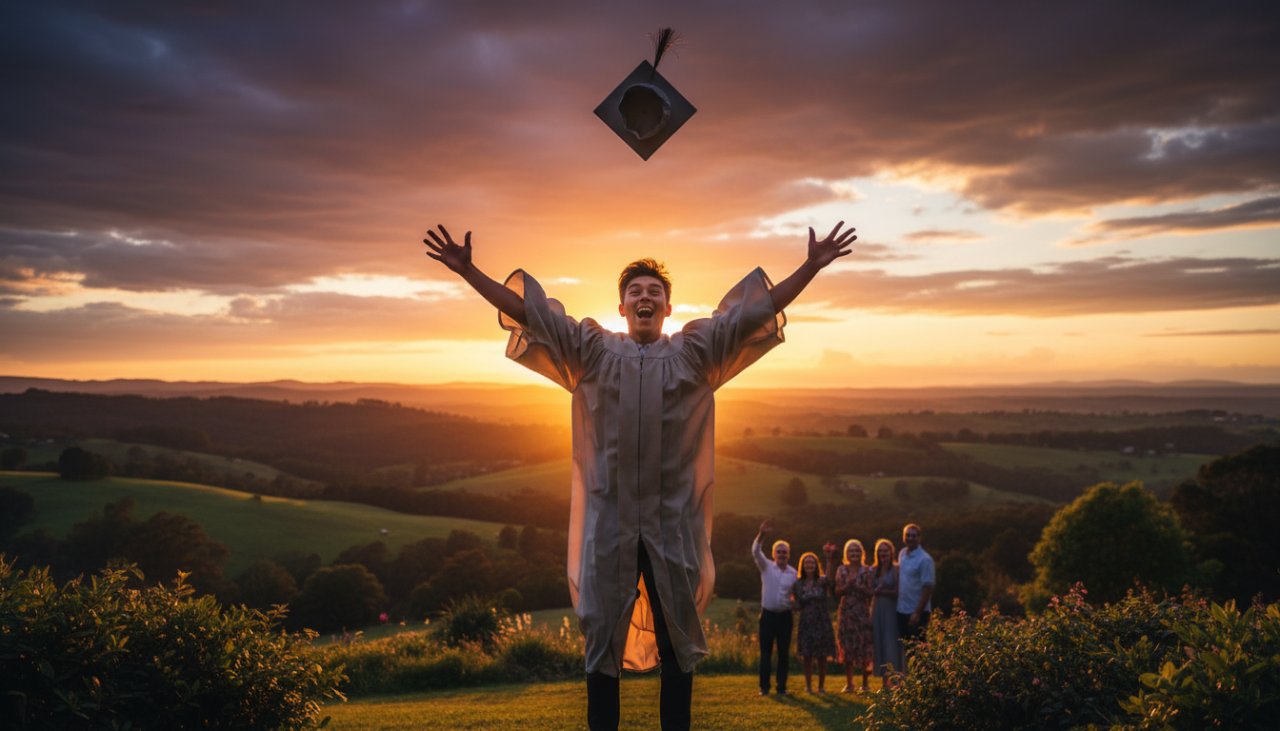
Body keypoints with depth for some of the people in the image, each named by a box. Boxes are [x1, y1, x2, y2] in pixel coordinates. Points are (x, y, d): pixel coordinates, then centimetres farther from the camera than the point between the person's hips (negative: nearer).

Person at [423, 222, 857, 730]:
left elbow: (757, 310, 1)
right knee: (602, 641, 8)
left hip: (673, 524, 0)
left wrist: (812, 267, -6)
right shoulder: (592, 352, 6)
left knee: (677, 644, 9)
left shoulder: (696, 353, 6)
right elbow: (526, 310, 3)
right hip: (608, 523, 0)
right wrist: (468, 271, -4)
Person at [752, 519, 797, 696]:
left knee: (784, 653, 5)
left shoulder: (793, 573, 6)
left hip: (785, 616, 2)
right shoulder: (766, 567, 0)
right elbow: (756, 552, -16)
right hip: (768, 614, -2)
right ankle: (764, 686, 7)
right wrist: (762, 534, -32)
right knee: (765, 652, 0)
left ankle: (782, 686, 14)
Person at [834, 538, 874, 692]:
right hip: (846, 612, 2)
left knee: (864, 647, -3)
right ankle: (849, 683, 12)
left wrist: (857, 586, -17)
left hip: (862, 612, -2)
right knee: (847, 647, 3)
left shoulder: (866, 571, 2)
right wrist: (848, 585, -16)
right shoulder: (841, 570, 6)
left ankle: (865, 683, 8)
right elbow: (837, 592, 1)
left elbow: (870, 593, -4)